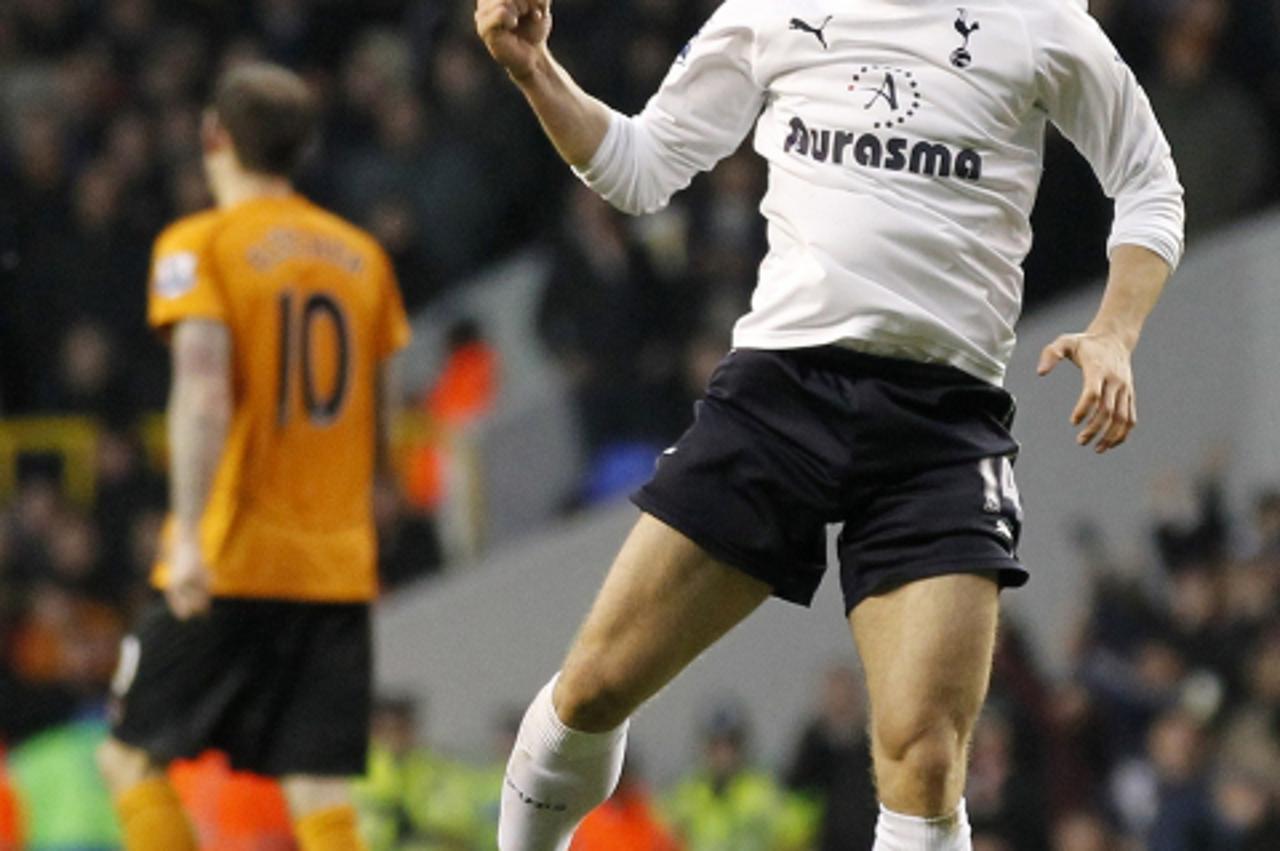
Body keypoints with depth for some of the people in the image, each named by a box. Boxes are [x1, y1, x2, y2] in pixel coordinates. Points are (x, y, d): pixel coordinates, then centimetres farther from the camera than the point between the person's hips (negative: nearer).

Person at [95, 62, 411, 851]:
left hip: (234, 554, -5)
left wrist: (190, 534, -23)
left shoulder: (199, 246, -4)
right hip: (340, 563, 5)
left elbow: (202, 389, -17)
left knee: (132, 755, 7)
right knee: (320, 786, 0)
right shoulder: (362, 255, 13)